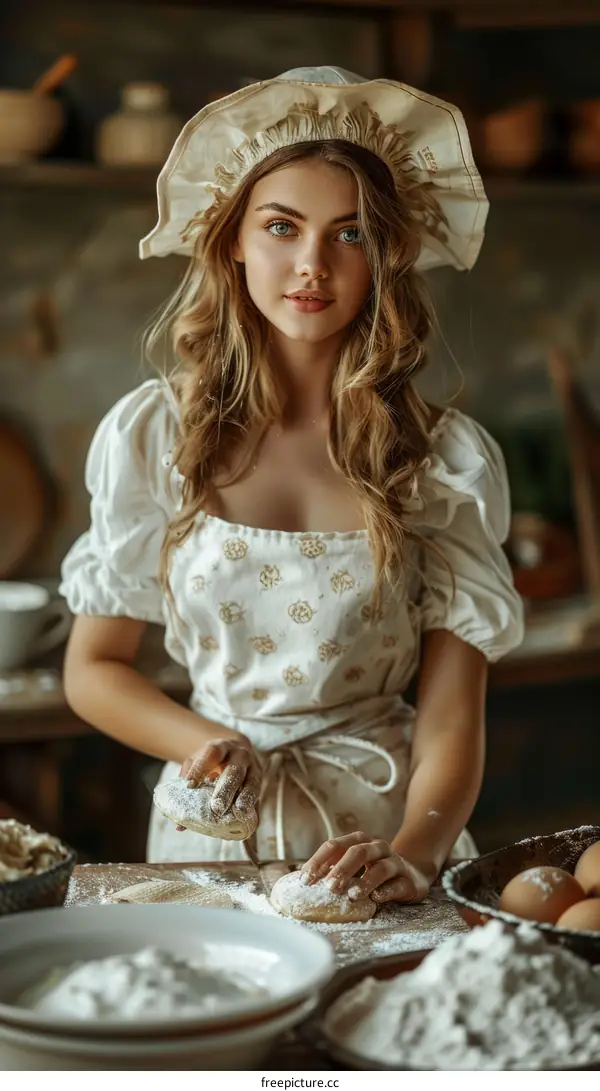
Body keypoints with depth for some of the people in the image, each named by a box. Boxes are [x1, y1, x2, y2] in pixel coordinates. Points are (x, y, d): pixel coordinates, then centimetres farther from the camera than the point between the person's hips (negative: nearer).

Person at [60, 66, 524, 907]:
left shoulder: (449, 458, -2)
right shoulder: (152, 432, 0)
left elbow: (451, 721, -5)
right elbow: (94, 669, 7)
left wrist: (414, 854, -23)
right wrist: (206, 743, -10)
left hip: (387, 833, 0)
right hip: (212, 832, 1)